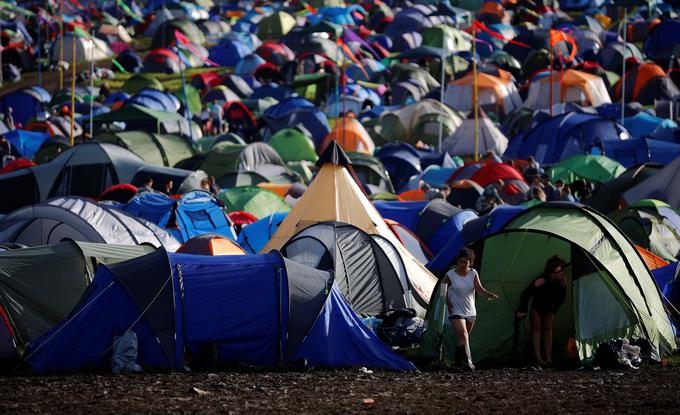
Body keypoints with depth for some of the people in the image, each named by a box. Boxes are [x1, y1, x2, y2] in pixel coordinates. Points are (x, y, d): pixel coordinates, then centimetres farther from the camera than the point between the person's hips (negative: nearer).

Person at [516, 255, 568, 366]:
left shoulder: (563, 281, -23)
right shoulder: (543, 281, -39)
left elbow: (561, 299, -5)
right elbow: (526, 293, -32)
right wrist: (522, 311, -27)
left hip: (548, 308, 5)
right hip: (537, 307, -5)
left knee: (548, 329, 5)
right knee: (536, 328, -5)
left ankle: (548, 358, 6)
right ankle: (538, 358, -8)